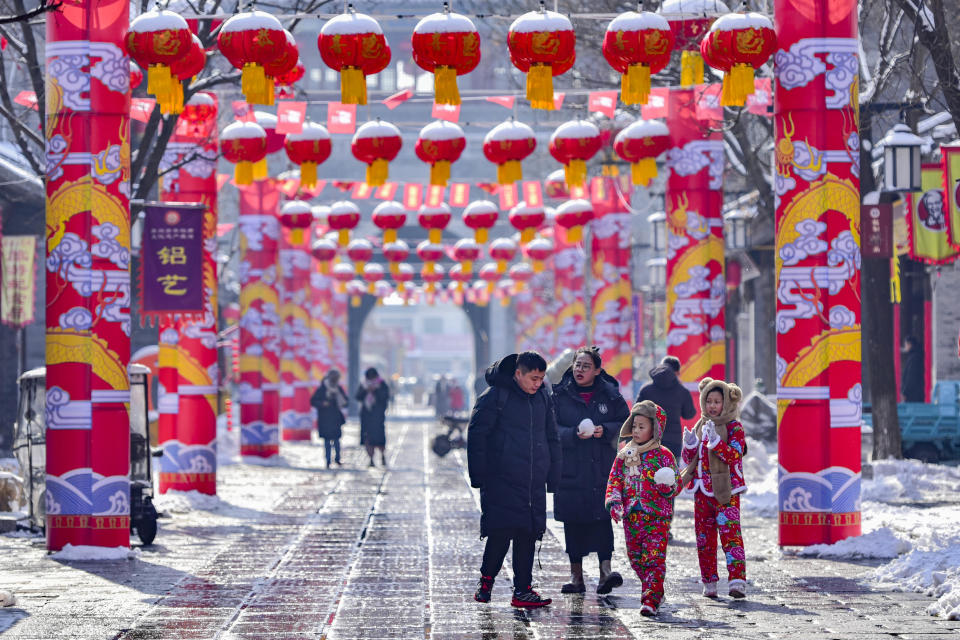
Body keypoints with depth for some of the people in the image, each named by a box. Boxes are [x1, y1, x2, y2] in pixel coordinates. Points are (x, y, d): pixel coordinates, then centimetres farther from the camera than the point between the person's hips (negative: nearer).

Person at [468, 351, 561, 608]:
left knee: (528, 536, 4)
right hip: (502, 482, -5)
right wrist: (479, 477, -9)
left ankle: (523, 589, 9)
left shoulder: (543, 398, 11)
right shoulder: (494, 397, -6)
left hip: (534, 485, 5)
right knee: (500, 533, -7)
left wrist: (553, 476, 15)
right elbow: (476, 436, -6)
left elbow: (552, 439, 20)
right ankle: (486, 579, 14)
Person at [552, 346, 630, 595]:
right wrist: (573, 434, -18)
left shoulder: (609, 394, 4)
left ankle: (605, 569, -11)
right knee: (573, 520, 3)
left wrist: (605, 430, -9)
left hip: (602, 467, 0)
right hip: (570, 468, 0)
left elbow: (625, 422, 9)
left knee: (603, 516, -10)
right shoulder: (560, 394, 1)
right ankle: (576, 575, 9)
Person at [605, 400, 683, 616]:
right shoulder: (625, 455, 10)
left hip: (657, 517, -5)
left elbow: (676, 484, -1)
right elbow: (614, 480, 11)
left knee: (654, 558, -10)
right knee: (635, 557, 10)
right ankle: (654, 590, 27)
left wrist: (669, 487, -23)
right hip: (631, 516, 5)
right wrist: (614, 502, -3)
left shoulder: (663, 455, -2)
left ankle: (651, 599, -11)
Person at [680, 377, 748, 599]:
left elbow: (734, 455, -16)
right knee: (704, 537, 8)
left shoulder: (734, 427, -2)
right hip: (702, 490, 6)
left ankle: (738, 581, -25)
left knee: (730, 533, -16)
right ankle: (709, 583, 15)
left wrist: (715, 441, -29)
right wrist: (690, 445, -6)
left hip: (726, 491, -6)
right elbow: (688, 459, 16)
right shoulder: (700, 426, 15)